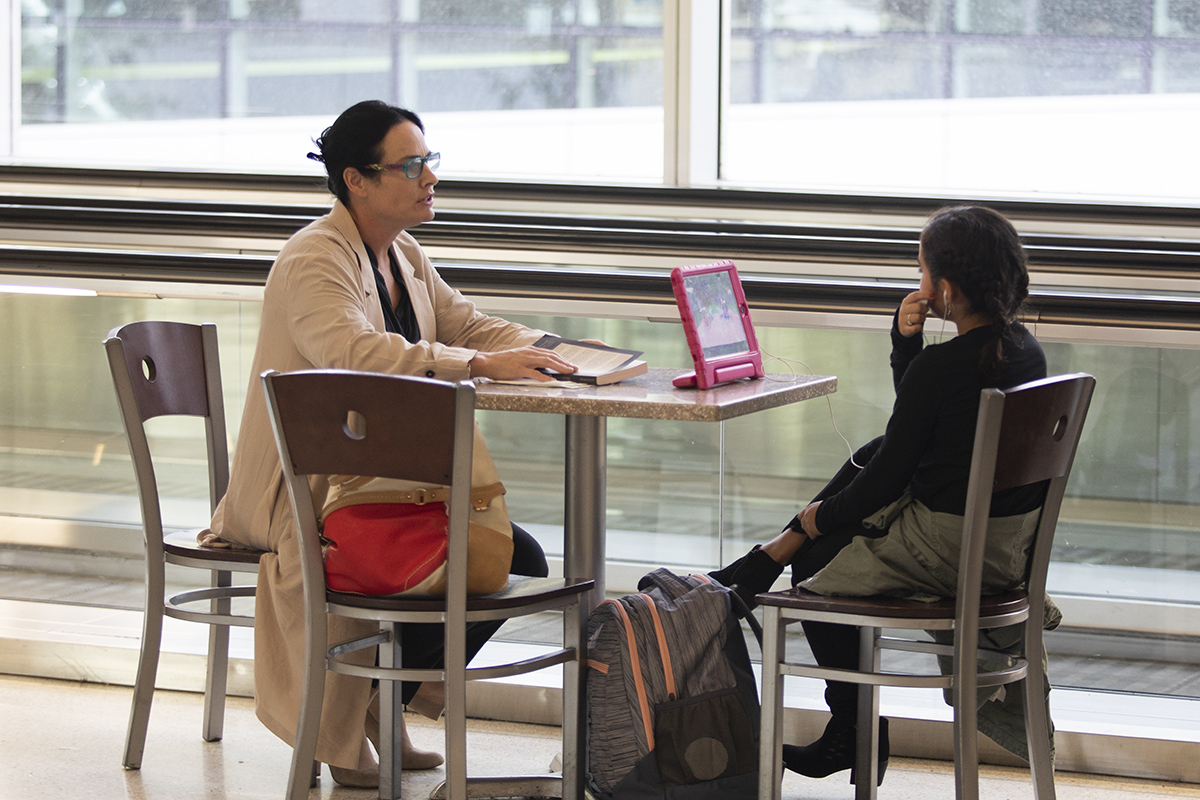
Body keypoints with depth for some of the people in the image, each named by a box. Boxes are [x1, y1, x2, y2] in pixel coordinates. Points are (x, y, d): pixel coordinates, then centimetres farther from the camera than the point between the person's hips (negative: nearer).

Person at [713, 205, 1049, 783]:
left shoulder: (939, 367, -21)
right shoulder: (1026, 350, 3)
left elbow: (889, 474, -13)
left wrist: (822, 515, 4)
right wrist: (905, 337, 0)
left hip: (949, 550, -8)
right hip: (1013, 544, 8)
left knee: (817, 562, 16)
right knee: (867, 457, 23)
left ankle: (856, 733, 30)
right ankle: (766, 561, 32)